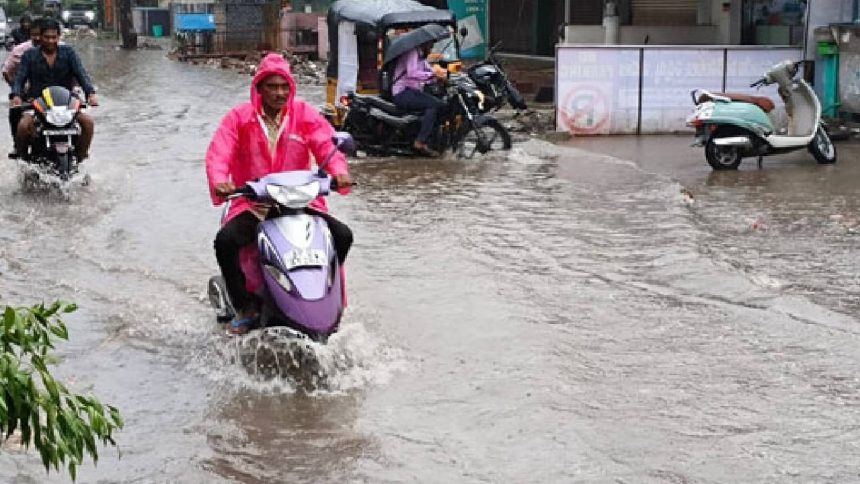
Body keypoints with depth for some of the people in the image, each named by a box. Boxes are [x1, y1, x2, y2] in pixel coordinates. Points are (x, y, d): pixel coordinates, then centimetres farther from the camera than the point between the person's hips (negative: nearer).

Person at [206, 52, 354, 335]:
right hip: (252, 204, -1)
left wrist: (339, 172, -28)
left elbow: (327, 145, -6)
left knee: (342, 235, -16)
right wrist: (219, 181, -31)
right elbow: (218, 153, -10)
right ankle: (244, 308, -8)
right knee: (225, 241, -27)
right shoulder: (239, 118, 1)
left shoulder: (305, 115, 5)